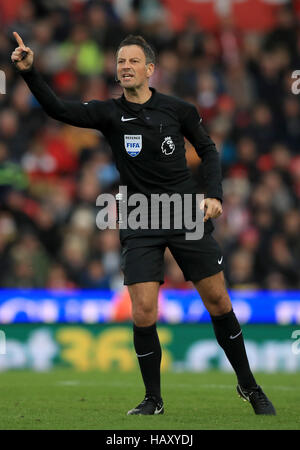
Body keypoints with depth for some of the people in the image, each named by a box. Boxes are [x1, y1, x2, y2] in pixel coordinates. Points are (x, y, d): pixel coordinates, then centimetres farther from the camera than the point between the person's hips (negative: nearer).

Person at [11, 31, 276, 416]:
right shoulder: (110, 113, -3)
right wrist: (29, 72, -31)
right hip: (140, 225, 0)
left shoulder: (178, 109, -2)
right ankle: (153, 400, 9)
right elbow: (59, 109, -17)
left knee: (219, 303, 5)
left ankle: (248, 385, 23)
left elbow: (207, 149, 11)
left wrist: (214, 195, -2)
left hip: (188, 218, 0)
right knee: (143, 314, -10)